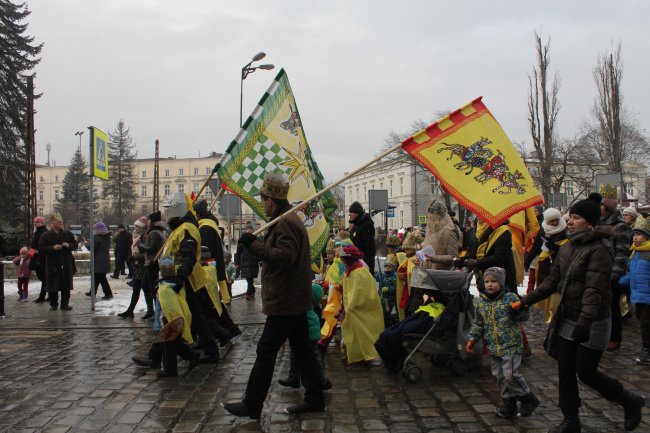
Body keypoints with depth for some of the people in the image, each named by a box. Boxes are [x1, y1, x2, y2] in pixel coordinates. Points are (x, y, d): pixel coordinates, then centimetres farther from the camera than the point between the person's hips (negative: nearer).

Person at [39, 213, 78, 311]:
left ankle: (65, 304, 14)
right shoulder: (45, 235, -1)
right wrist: (53, 248, -18)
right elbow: (40, 249, -6)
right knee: (53, 286, 3)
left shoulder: (68, 234, 8)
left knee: (66, 286, 4)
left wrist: (69, 245, -8)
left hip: (66, 264, 2)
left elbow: (75, 245, 13)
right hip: (53, 265, -2)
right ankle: (53, 304, 16)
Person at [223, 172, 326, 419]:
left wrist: (254, 245, -25)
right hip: (294, 299, 11)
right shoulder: (289, 220, 16)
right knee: (302, 350, 14)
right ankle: (314, 399, 21)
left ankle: (252, 405, 6)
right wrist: (256, 244, 12)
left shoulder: (285, 223, -18)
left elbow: (285, 257, -29)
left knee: (266, 352, -3)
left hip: (285, 303, -11)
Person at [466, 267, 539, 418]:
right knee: (500, 376, 11)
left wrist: (518, 310, -30)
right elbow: (477, 323, 17)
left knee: (510, 375, -11)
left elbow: (524, 316, -10)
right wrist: (472, 338, 10)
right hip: (494, 347, 6)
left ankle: (529, 399, 10)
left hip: (511, 345, -6)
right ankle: (509, 404, 25)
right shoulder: (481, 301, 7)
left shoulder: (510, 298, -9)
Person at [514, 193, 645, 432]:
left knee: (586, 373, 0)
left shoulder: (599, 249, -16)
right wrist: (525, 301, 9)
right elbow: (552, 281, 13)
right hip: (566, 320, 7)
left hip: (593, 322, -7)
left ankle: (630, 402, 25)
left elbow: (594, 289, -25)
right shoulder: (567, 247, 8)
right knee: (565, 372, 10)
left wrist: (584, 323, -33)